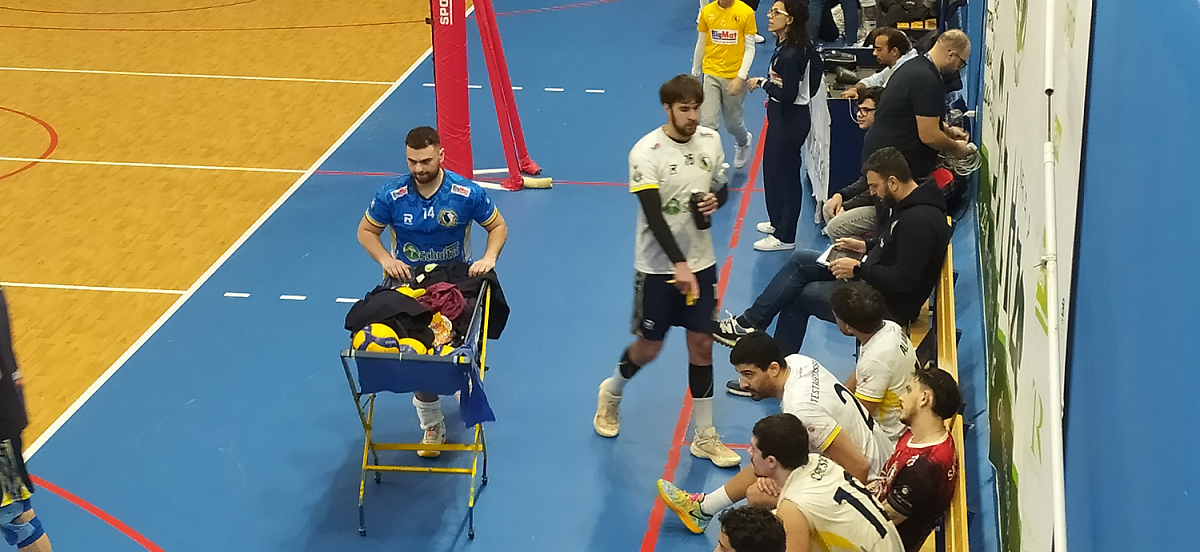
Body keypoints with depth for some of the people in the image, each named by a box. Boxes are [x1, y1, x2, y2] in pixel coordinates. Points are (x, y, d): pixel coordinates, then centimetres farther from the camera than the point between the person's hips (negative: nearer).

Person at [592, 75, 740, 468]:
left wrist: (716, 199, -11)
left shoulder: (711, 141, -1)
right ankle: (611, 393, 40)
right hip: (658, 267, -4)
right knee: (648, 348, 8)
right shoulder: (646, 152, -18)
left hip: (700, 262, 4)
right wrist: (679, 265, -31)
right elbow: (653, 214, -23)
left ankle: (705, 437, 16)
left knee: (702, 345, 7)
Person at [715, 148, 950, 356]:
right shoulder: (910, 204, 5)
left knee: (796, 294, -4)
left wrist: (859, 269, -21)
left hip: (887, 304, -11)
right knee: (800, 261, 7)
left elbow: (905, 279, -31)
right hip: (870, 280, 11)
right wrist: (866, 246, 7)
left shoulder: (919, 221, -28)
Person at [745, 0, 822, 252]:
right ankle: (778, 221, 42)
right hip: (784, 118, 10)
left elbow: (787, 94, -28)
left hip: (789, 120, -10)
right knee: (773, 169, 24)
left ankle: (784, 237, 16)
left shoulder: (790, 54, -27)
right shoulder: (793, 45, 3)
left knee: (783, 173, 3)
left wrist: (762, 83, -17)